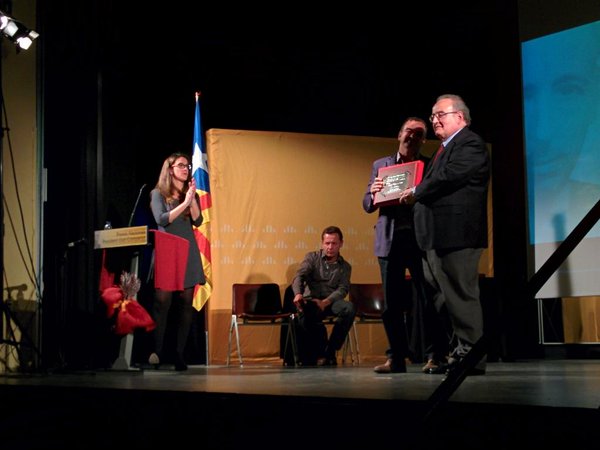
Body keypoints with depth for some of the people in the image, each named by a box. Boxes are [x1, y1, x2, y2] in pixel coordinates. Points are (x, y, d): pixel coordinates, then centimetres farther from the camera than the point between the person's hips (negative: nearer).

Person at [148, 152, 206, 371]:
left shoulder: (191, 194, 15)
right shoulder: (158, 193, 6)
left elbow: (197, 221, 3)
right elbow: (162, 220, -8)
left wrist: (193, 200, -7)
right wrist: (184, 203, -12)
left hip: (188, 252, 4)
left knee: (186, 303, -2)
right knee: (162, 301, -11)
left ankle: (179, 354, -1)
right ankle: (157, 352, -12)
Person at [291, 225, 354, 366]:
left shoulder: (345, 267, 16)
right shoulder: (312, 257, 13)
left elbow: (342, 289, -1)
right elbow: (299, 276, -5)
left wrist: (325, 302, -22)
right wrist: (298, 294, -29)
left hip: (331, 302, 1)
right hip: (311, 300, -1)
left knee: (348, 308, -33)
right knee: (302, 310, -38)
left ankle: (329, 351, -17)